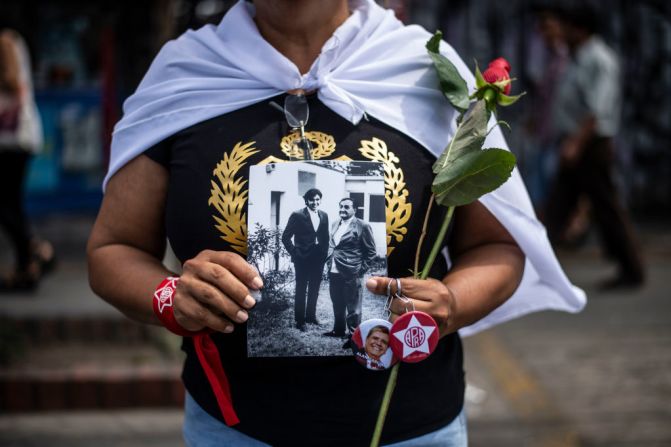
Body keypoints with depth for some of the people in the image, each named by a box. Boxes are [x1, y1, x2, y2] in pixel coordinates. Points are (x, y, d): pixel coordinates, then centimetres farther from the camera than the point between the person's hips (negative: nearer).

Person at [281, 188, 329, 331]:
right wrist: (295, 253, -10)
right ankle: (300, 321, 9)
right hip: (303, 259, -5)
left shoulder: (324, 216, 7)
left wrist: (324, 253, 5)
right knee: (301, 290, 2)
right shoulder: (297, 215, -9)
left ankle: (311, 316, 28)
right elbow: (286, 237, -8)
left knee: (314, 290, 14)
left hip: (318, 259, 5)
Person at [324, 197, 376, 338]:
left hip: (351, 274, -7)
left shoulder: (362, 226, -9)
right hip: (334, 272, 7)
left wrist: (361, 269, -9)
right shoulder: (335, 224, 13)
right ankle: (338, 330, 35)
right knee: (337, 304, 20)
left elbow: (371, 251, -6)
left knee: (353, 308, -1)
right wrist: (330, 261, 13)